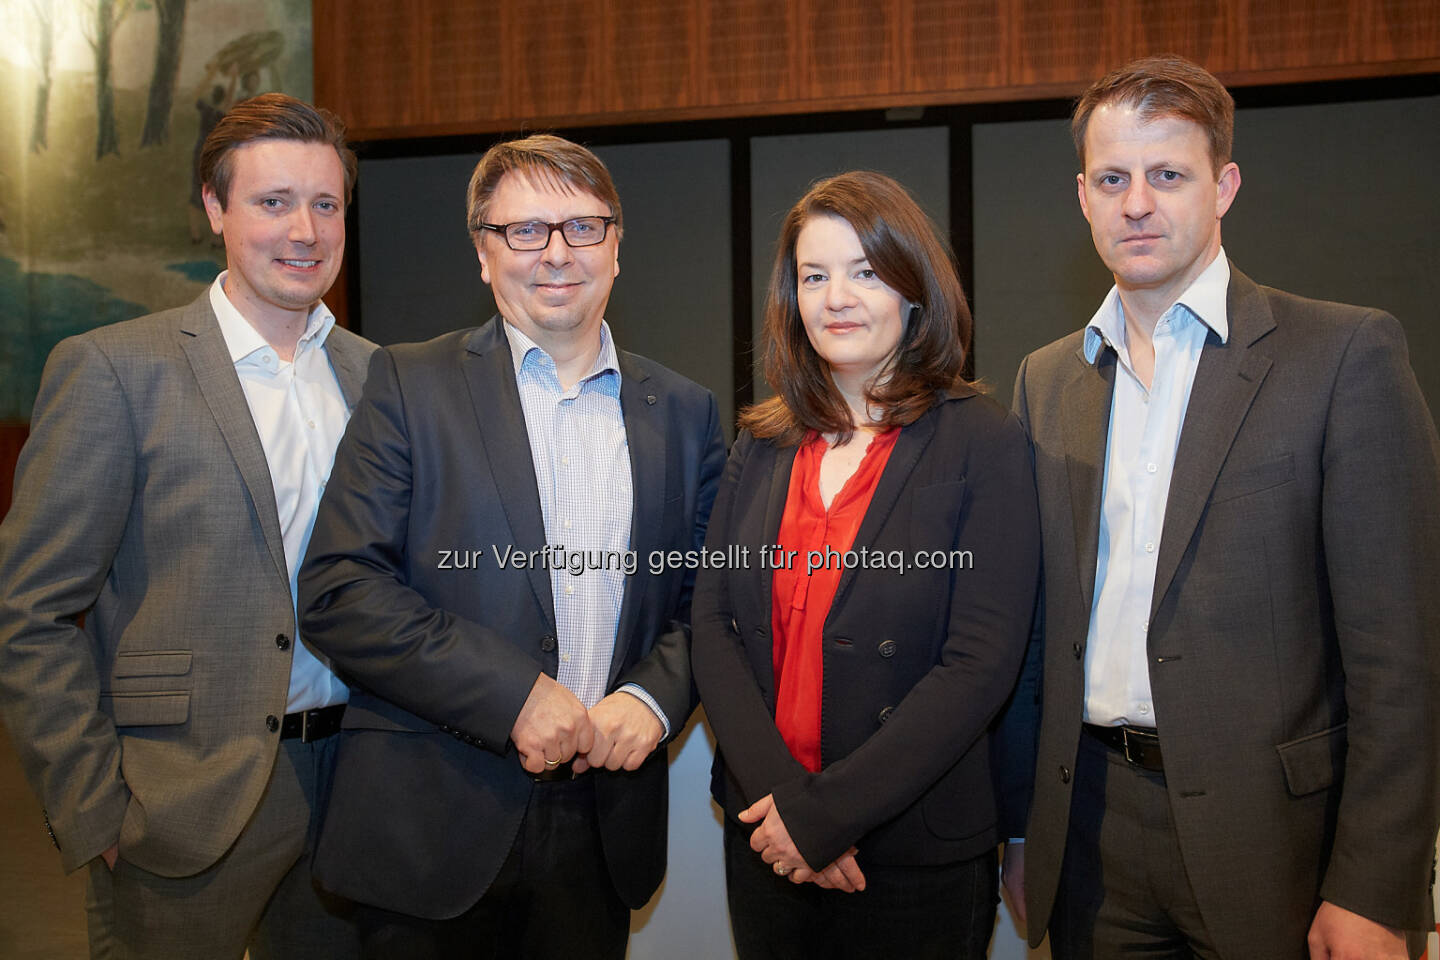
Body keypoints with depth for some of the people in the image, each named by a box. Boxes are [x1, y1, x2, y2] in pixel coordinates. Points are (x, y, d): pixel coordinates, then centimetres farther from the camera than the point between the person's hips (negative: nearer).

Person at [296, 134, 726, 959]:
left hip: (604, 822, 3)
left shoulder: (684, 412, 8)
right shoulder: (412, 383, -3)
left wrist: (654, 697, -8)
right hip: (432, 824, -2)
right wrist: (512, 696, -17)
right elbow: (338, 593, -10)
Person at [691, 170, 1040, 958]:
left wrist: (825, 812, -17)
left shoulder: (982, 442, -8)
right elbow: (713, 625, 0)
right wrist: (777, 793, -14)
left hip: (918, 854, -4)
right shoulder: (761, 446, 5)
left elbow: (981, 663, -15)